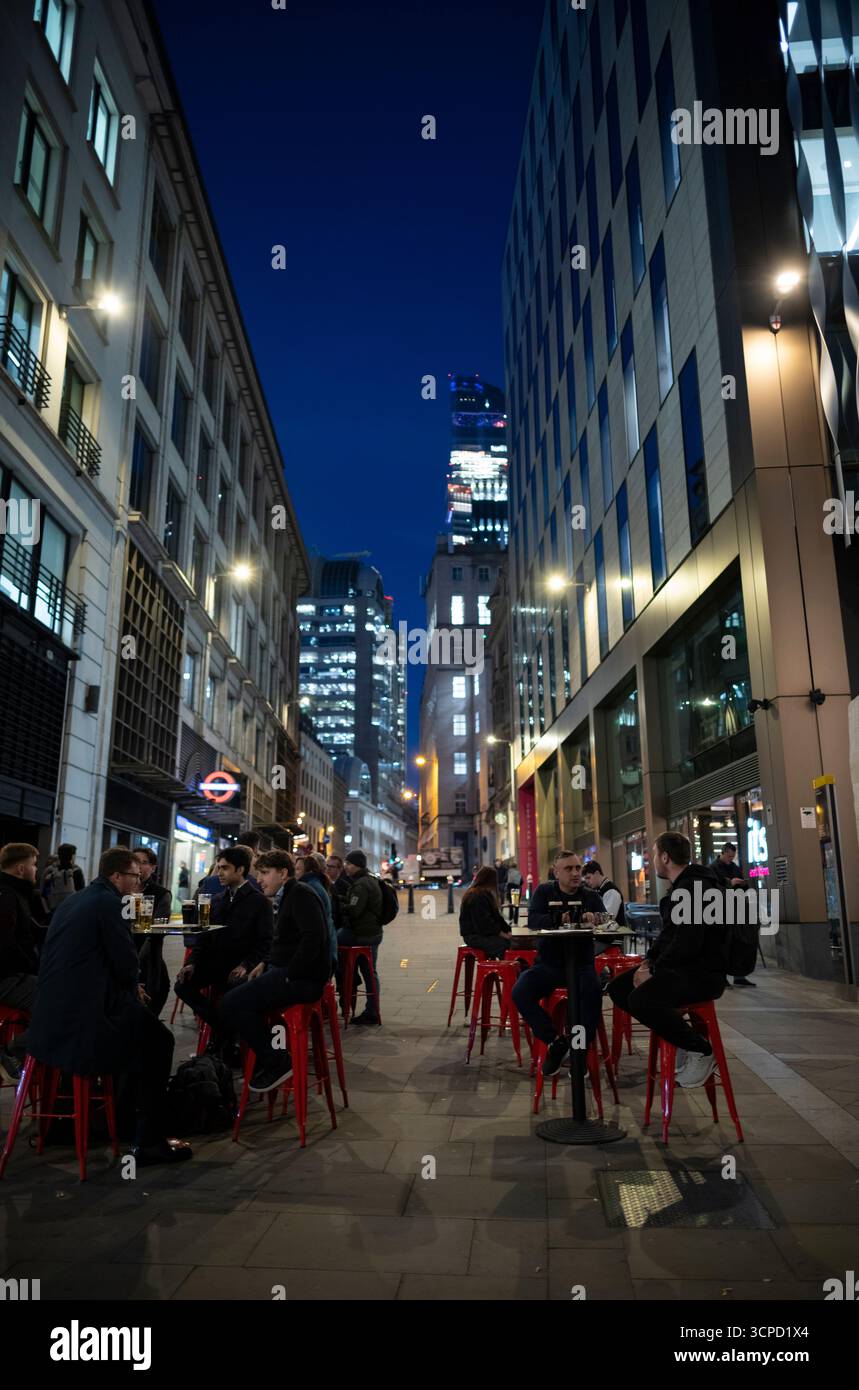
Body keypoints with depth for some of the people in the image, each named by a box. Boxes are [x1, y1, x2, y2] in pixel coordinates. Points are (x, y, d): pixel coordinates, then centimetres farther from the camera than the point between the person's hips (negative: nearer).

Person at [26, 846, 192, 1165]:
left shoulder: (73, 900, 16)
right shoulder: (108, 902, -12)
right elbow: (126, 962, -14)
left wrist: (129, 986, 17)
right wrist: (134, 986, 8)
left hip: (52, 1013, 10)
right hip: (83, 1016, -9)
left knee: (142, 1023, 27)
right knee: (159, 1040, 4)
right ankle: (149, 1141, 4)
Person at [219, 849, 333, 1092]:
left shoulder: (301, 893, -12)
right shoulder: (289, 896, 20)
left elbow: (314, 936, -25)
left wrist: (290, 975, -20)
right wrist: (266, 963, 13)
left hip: (304, 979, -11)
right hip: (287, 971, 11)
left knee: (231, 1004, -17)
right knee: (234, 996, 16)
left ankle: (277, 1063, -7)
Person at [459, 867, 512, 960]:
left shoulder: (486, 894, 19)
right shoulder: (476, 897, -13)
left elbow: (496, 916, 16)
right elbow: (483, 922, -19)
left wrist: (507, 930, 3)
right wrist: (501, 933, -16)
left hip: (484, 933, 9)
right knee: (504, 944, -27)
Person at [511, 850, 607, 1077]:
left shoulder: (591, 896, 9)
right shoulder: (544, 892, 6)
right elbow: (533, 920, -11)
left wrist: (594, 918, -33)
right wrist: (558, 919, -32)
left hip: (581, 964, 0)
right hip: (548, 964, 1)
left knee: (592, 991, -32)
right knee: (520, 992, -24)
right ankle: (556, 1041, -6)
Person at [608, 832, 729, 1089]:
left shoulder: (694, 888, -19)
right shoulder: (680, 887, 16)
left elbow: (688, 943, -27)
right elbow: (669, 934, 21)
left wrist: (654, 971, -19)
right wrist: (648, 961, 5)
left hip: (703, 973, -11)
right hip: (684, 968, 11)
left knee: (640, 999, -30)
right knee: (618, 988, 4)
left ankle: (701, 1050, -11)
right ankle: (679, 1036, 8)